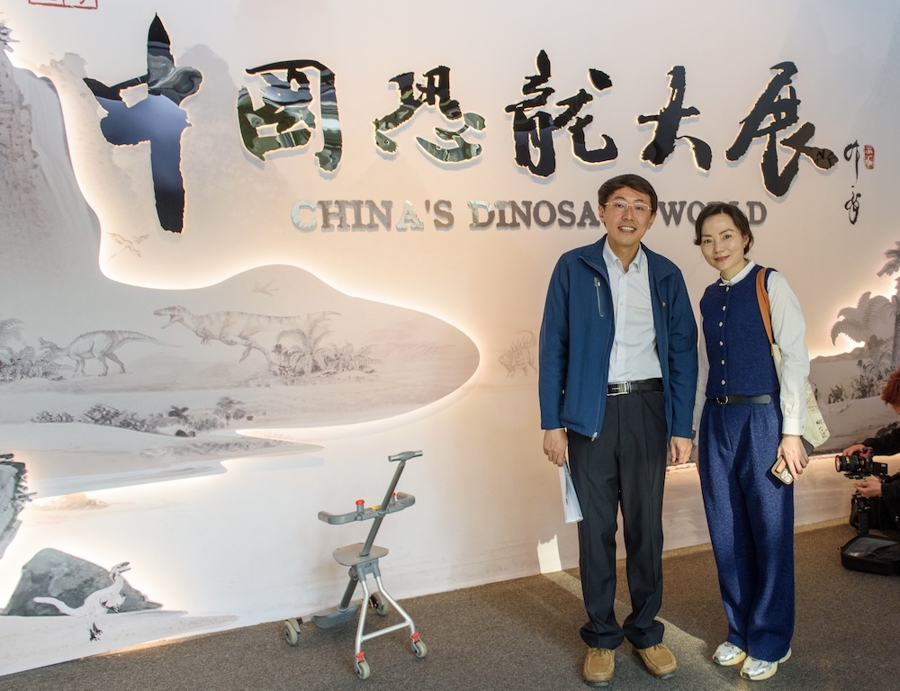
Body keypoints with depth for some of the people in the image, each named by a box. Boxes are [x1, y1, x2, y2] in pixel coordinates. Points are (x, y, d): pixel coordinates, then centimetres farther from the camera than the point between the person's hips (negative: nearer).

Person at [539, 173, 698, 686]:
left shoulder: (666, 275, 6)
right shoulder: (574, 268, 1)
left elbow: (683, 352, 7)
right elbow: (553, 348, -1)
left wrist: (682, 427, 2)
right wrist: (552, 423, -5)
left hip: (646, 408, 2)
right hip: (590, 411, -1)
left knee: (646, 524, 10)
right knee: (597, 527, 7)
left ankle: (646, 629, 29)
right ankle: (602, 636, 24)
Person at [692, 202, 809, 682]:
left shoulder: (771, 285, -5)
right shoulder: (708, 298, 11)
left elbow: (795, 357, -8)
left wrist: (792, 431, -13)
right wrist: (697, 428, 15)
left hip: (762, 418, -5)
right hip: (717, 421, 5)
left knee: (769, 532, 4)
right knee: (727, 533, 12)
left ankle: (770, 642, 21)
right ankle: (740, 630, 29)